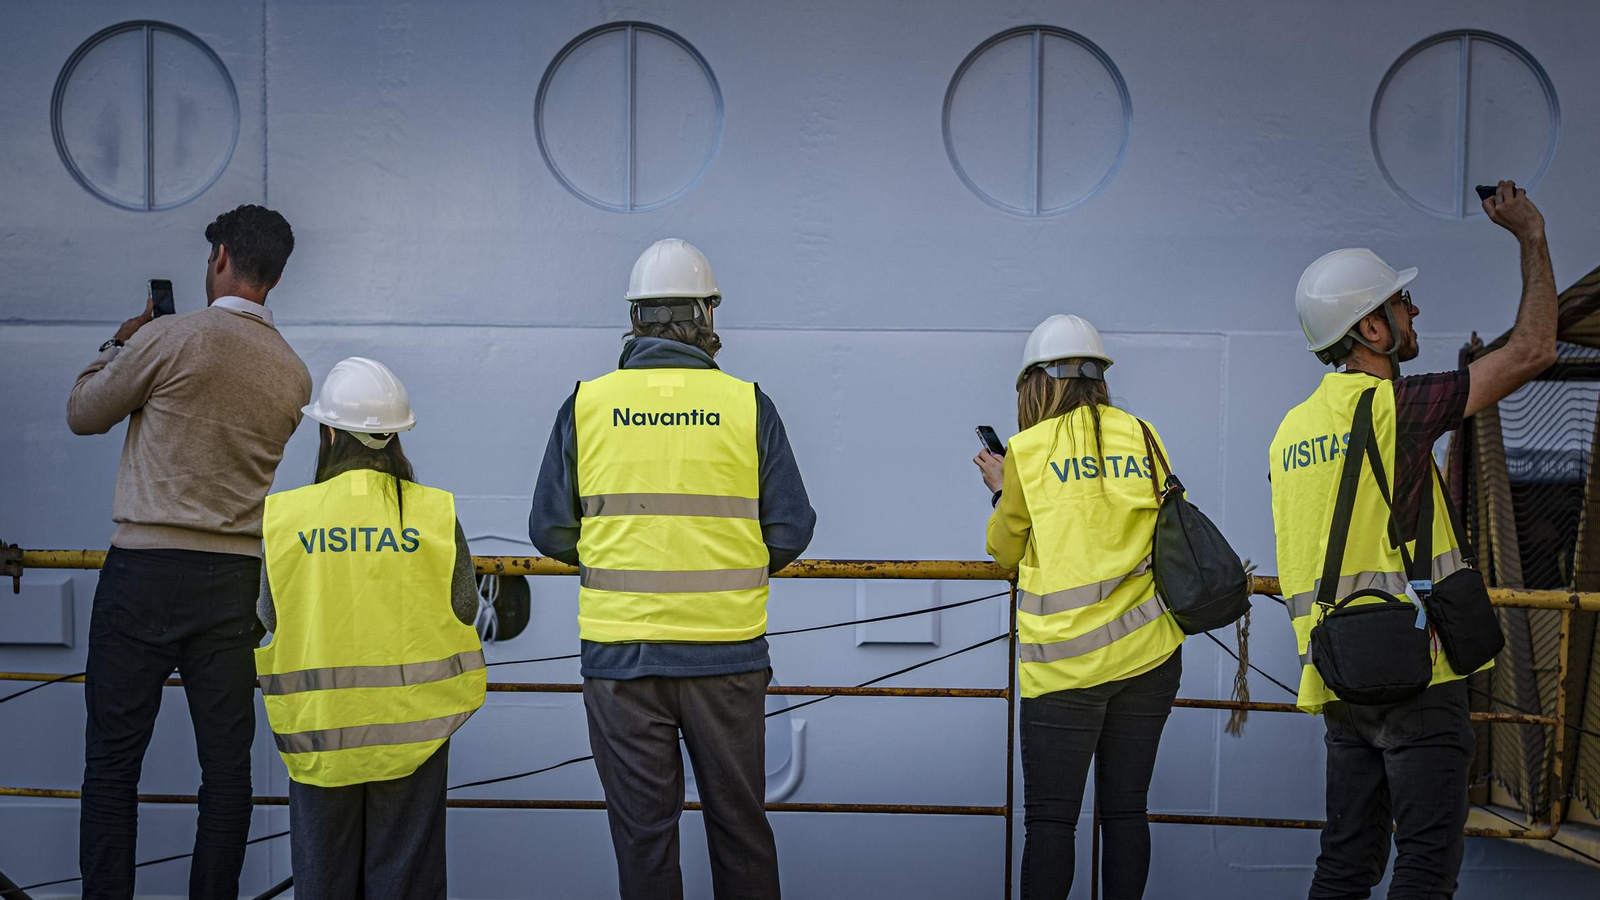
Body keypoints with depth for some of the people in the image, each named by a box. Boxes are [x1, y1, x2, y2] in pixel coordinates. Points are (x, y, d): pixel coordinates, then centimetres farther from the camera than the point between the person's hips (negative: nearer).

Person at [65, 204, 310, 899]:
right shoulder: (294, 374, 7)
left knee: (112, 760, 3)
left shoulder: (170, 338, -8)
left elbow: (83, 414, 4)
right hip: (236, 581, 4)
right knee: (226, 761, 8)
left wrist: (120, 344, 20)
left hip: (145, 571, -4)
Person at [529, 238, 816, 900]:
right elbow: (791, 530, -1)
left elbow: (551, 532, 2)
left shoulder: (586, 405, -1)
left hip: (620, 653, 0)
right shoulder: (747, 405, -2)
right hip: (726, 650, 0)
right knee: (738, 820, 14)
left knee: (642, 826, 9)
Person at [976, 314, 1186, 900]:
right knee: (1126, 810, 10)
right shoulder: (1142, 438, 6)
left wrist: (1000, 490, 23)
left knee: (1050, 819, 1)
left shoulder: (1028, 451, -3)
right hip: (1148, 653, 4)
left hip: (1066, 664, -4)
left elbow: (1006, 551, 8)